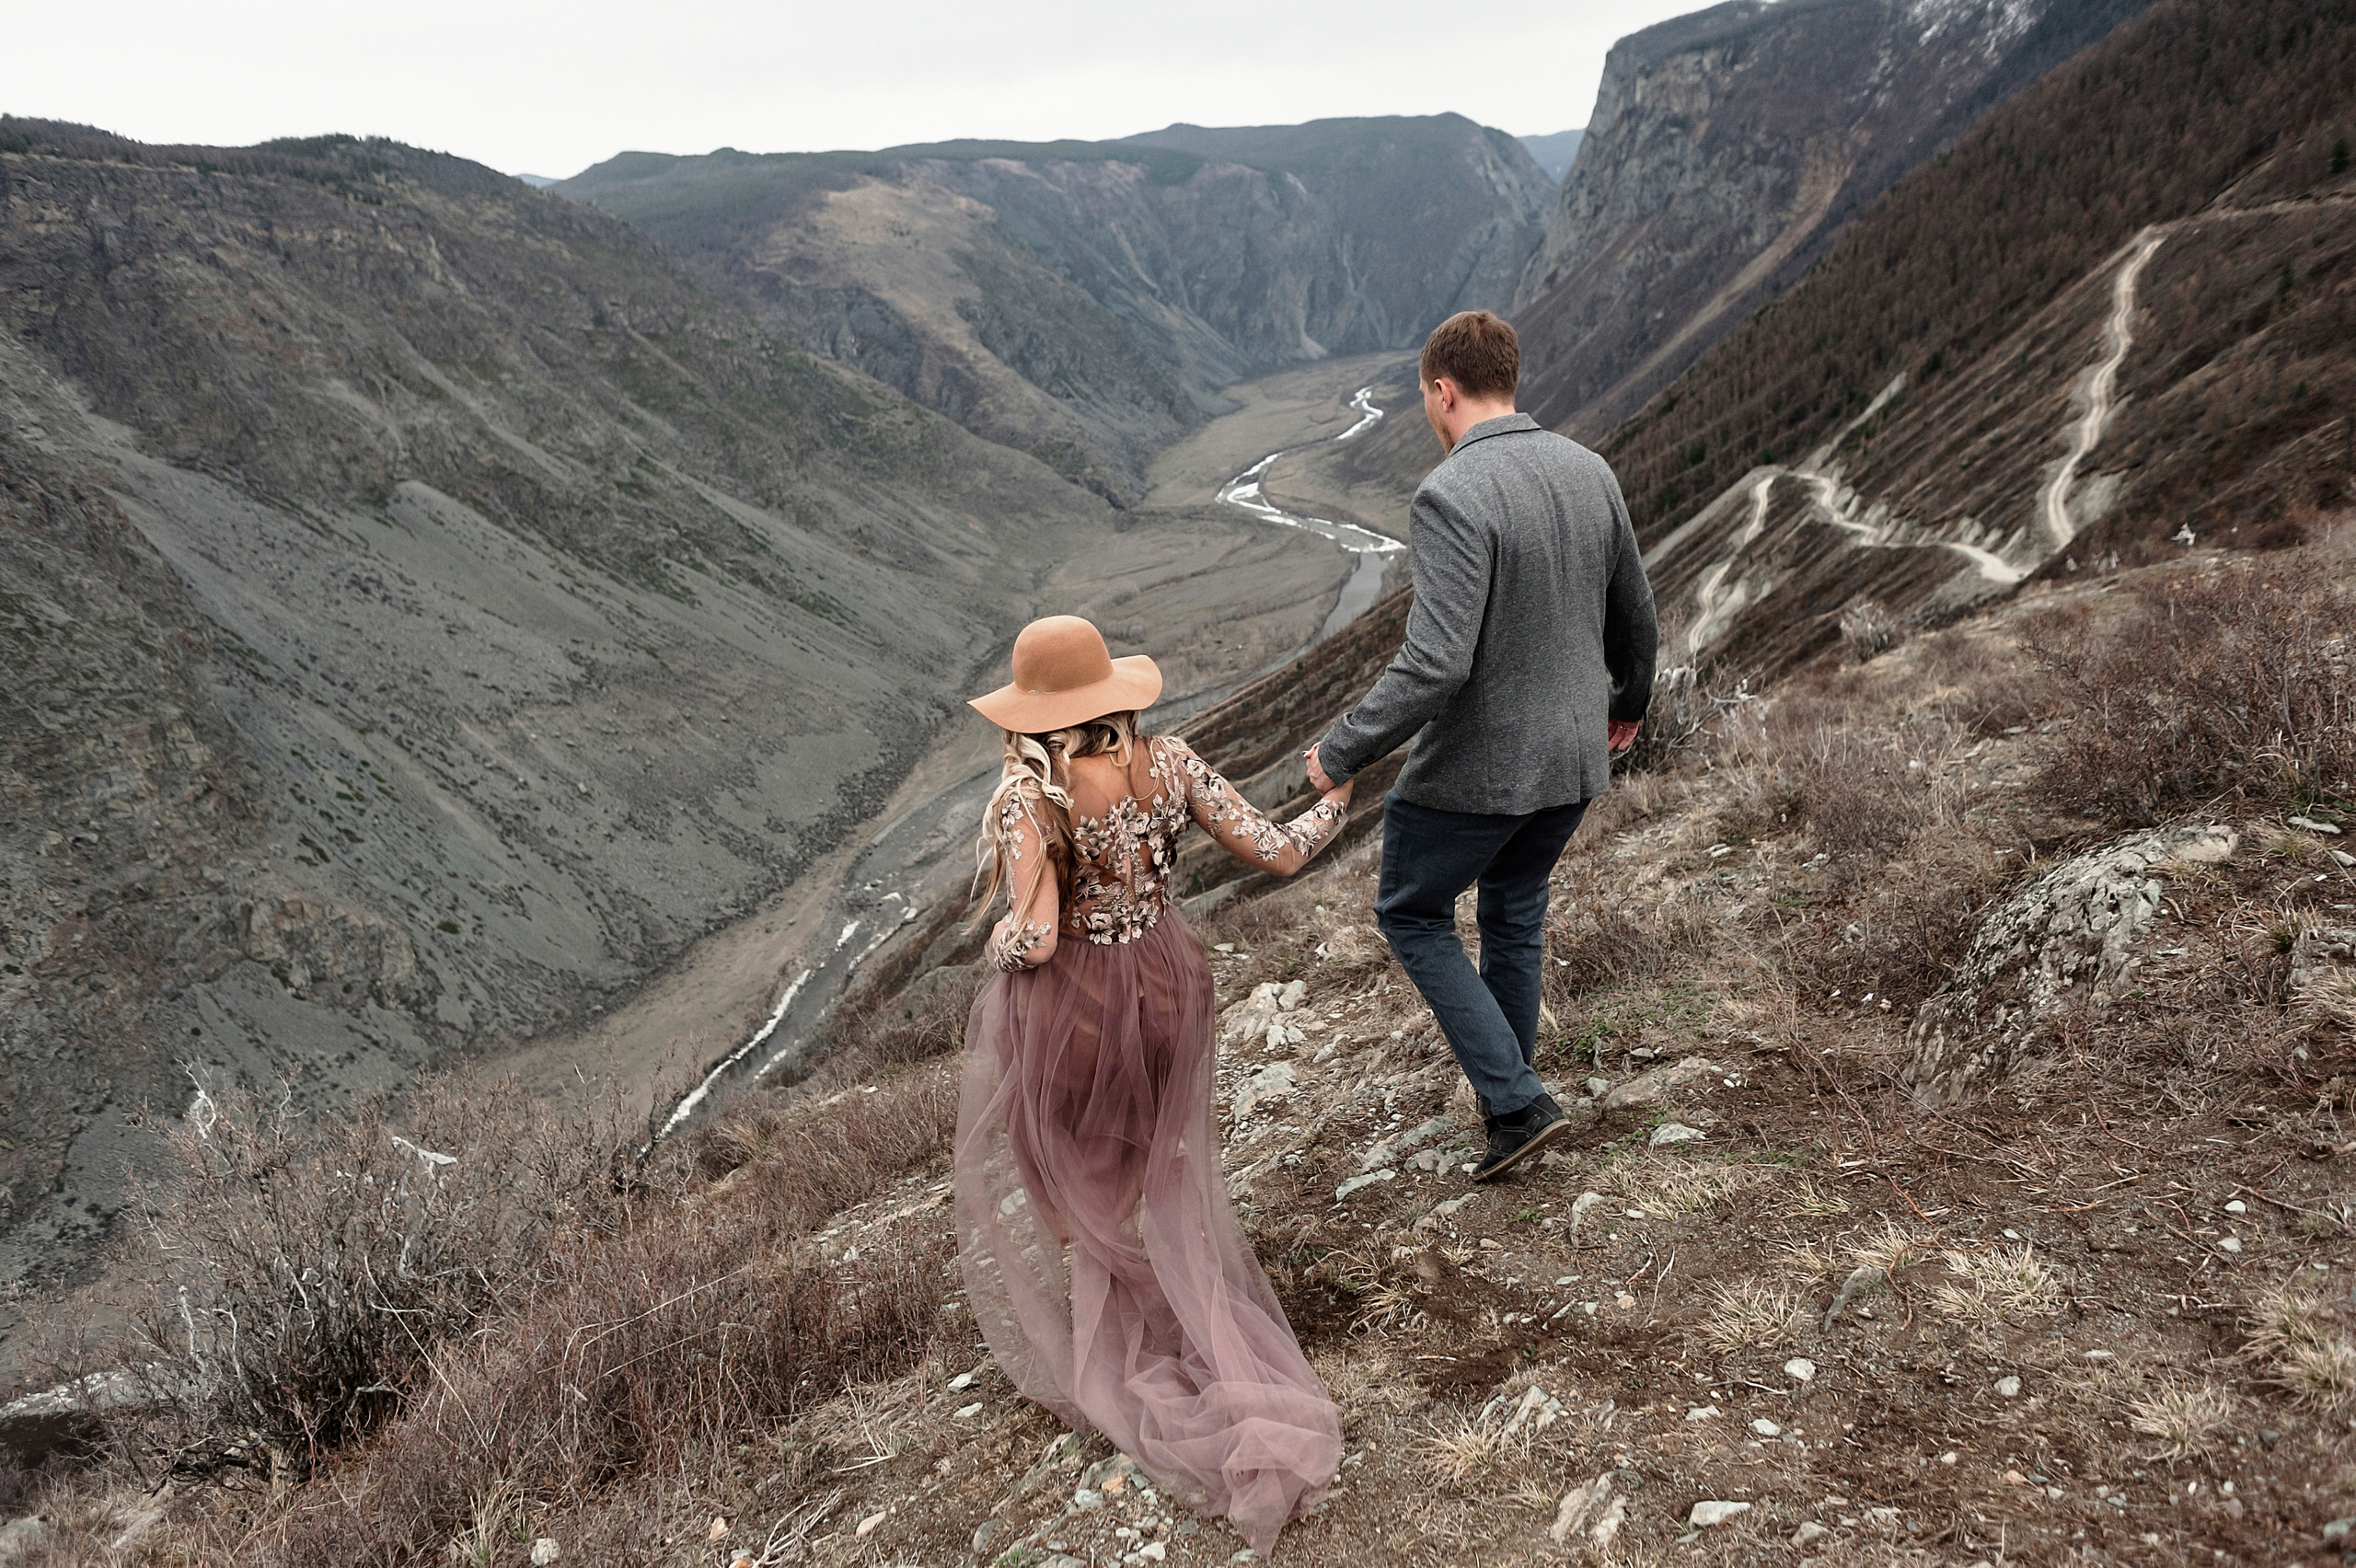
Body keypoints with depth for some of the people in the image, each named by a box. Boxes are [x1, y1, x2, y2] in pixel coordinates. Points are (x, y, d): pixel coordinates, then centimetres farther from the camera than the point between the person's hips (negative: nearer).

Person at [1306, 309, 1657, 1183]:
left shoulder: (1452, 497, -23)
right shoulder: (1589, 472, 1)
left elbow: (1436, 664, -30)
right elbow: (1634, 616, 12)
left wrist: (1341, 753, -18)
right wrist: (1629, 701, 31)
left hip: (1477, 767, -7)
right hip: (1573, 755, 7)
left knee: (1411, 915, 16)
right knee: (1514, 913, 26)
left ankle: (1516, 1101, 10)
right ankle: (1509, 1095, 41)